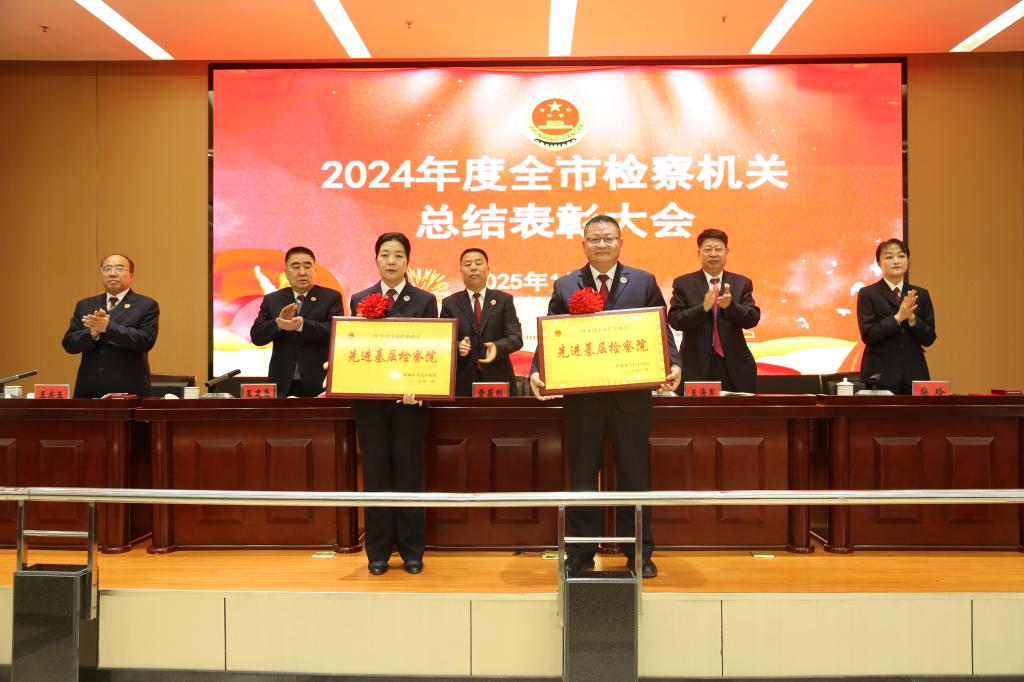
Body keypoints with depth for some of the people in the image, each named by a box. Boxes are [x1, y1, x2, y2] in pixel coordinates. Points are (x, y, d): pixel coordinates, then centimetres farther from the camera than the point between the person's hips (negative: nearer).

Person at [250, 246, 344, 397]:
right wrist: (278, 323, -18)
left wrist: (302, 325, -27)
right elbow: (256, 336, 2)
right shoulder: (271, 300, 10)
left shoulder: (332, 297, 2)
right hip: (282, 385, 2)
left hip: (319, 384, -2)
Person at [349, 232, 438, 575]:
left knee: (409, 474, 4)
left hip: (409, 398, -1)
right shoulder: (359, 300, 9)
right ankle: (378, 552, 17)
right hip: (369, 398, 2)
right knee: (375, 475, 6)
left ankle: (412, 552, 16)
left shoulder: (425, 300, 4)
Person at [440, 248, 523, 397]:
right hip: (463, 381, 0)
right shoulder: (450, 303, 8)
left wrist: (497, 347, -22)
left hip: (498, 379, 0)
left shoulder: (504, 300, 7)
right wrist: (457, 346, -17)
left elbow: (515, 337, -1)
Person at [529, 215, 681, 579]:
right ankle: (580, 554, 22)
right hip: (581, 395, 1)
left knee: (634, 476, 9)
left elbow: (661, 331, 2)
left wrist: (673, 365, -15)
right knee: (581, 477, 9)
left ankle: (639, 553, 23)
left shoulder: (644, 282, 5)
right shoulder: (564, 286, 6)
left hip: (631, 394, 0)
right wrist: (537, 372, -15)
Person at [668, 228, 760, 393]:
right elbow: (674, 320, -6)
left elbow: (753, 319, -2)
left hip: (735, 366, 2)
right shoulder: (683, 283, 3)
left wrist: (730, 306, -22)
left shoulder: (742, 283, 8)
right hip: (697, 366, -1)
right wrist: (703, 307, -22)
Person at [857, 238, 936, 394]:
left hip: (914, 373, 3)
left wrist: (911, 318, -12)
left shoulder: (921, 294, 10)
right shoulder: (867, 294, 0)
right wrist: (898, 317, -17)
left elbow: (928, 339, 5)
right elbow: (868, 335, -10)